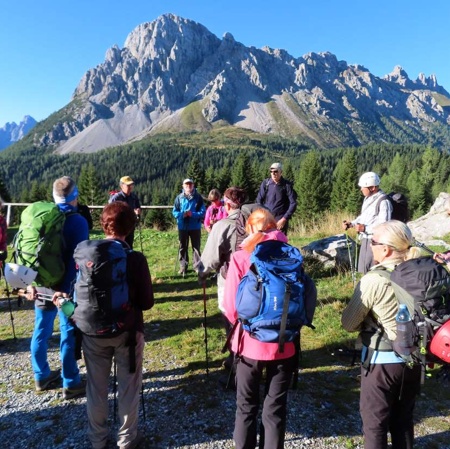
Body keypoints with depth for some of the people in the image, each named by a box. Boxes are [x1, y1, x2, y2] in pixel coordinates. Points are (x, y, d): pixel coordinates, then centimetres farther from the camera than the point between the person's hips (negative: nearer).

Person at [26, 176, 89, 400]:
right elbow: (75, 259, -20)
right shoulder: (78, 222, -14)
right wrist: (66, 289, -16)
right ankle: (71, 384, 16)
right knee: (69, 333, 5)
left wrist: (30, 282, 4)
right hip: (65, 287, -6)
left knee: (41, 330, 17)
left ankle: (41, 376, 34)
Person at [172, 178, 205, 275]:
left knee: (196, 247, 6)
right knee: (183, 247, 11)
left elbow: (202, 212, -6)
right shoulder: (179, 198, 0)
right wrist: (182, 214, -17)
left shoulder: (198, 197, -5)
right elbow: (174, 212, 2)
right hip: (182, 227, 2)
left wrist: (192, 214, -21)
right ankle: (183, 267, 22)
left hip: (195, 227, -2)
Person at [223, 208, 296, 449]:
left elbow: (231, 307, -12)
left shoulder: (240, 257, -11)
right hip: (283, 344, 2)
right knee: (275, 409, 18)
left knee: (246, 408, 19)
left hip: (250, 342, -1)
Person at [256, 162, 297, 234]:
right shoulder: (265, 183, 2)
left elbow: (293, 203, -4)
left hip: (280, 220, -2)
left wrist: (284, 218, -10)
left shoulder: (287, 185, -4)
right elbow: (259, 201, 4)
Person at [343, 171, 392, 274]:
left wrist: (365, 228, -25)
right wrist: (352, 223, 8)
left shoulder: (383, 202, -19)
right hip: (365, 239, 9)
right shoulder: (368, 198, 9)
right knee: (365, 270, 20)